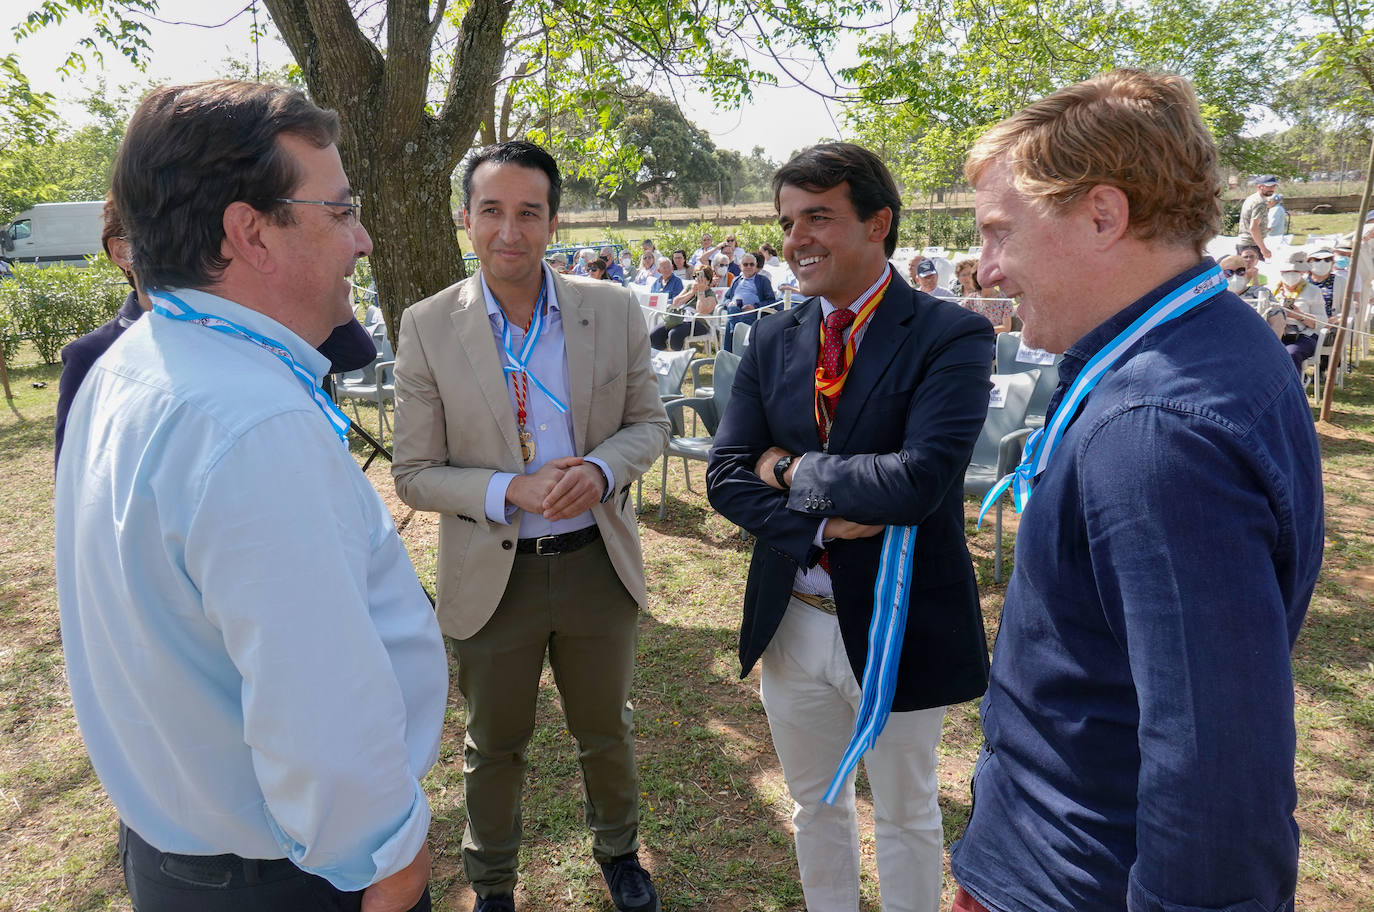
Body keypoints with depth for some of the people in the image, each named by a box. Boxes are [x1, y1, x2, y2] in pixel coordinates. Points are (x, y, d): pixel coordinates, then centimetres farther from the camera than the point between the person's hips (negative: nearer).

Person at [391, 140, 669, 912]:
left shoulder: (614, 311, -6)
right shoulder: (428, 326, -9)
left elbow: (650, 421, 1)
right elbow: (415, 473, -8)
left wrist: (600, 470, -20)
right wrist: (511, 492, -24)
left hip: (598, 561, 2)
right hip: (494, 574, -1)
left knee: (608, 732, 22)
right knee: (496, 748, 19)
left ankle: (619, 850, 51)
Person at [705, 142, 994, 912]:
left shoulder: (951, 336, -15)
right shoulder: (774, 341, 1)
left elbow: (920, 479, -28)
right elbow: (727, 476, -4)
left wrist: (793, 469, -16)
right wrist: (824, 525, -19)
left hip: (898, 627, -4)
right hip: (790, 621, 5)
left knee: (906, 816, 19)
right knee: (815, 805, 24)